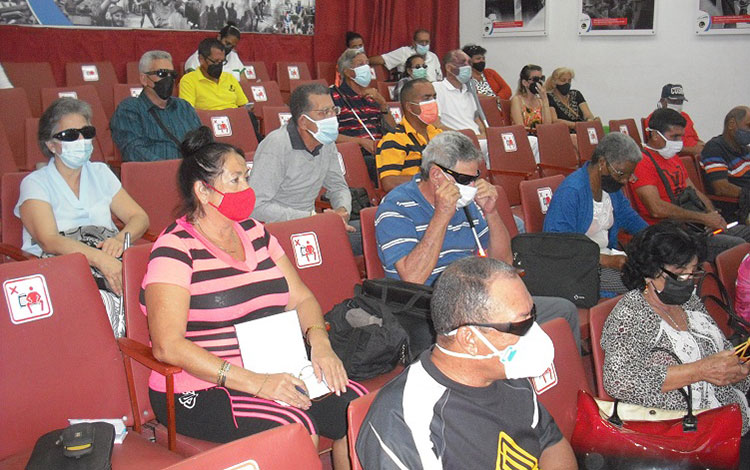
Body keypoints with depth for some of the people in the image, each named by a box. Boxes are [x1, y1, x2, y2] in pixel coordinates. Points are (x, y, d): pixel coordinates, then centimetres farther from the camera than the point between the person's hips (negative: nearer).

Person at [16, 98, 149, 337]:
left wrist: (121, 238, -11)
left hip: (110, 262, 4)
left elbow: (139, 217, 14)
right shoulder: (35, 183, 6)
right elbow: (49, 242, -10)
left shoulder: (100, 173, 21)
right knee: (102, 300, -37)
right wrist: (99, 258, -28)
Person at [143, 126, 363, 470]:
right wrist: (254, 382, -26)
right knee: (294, 428, -29)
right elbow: (168, 345, -20)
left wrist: (319, 341, -8)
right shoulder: (176, 248, -10)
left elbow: (301, 298, 15)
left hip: (275, 375, 7)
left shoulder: (254, 232, 12)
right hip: (201, 391, -6)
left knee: (355, 405, -14)